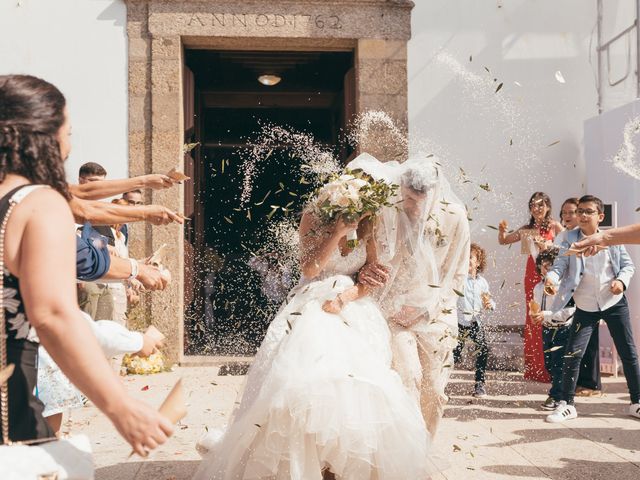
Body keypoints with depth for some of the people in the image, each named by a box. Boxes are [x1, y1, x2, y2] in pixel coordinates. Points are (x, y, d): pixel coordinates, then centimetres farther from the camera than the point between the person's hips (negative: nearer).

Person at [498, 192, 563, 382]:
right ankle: (533, 369, 13)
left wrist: (548, 247, -18)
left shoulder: (555, 227, 1)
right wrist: (502, 231, 1)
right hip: (532, 274, 4)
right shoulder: (526, 230, 13)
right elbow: (503, 241, 20)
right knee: (532, 320, 5)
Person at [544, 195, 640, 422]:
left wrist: (621, 280, -15)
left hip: (614, 303, 1)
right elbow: (560, 265, -15)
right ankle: (566, 404, 4)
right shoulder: (570, 241, -5)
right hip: (585, 307, -1)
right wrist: (551, 278, -37)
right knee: (573, 353, -7)